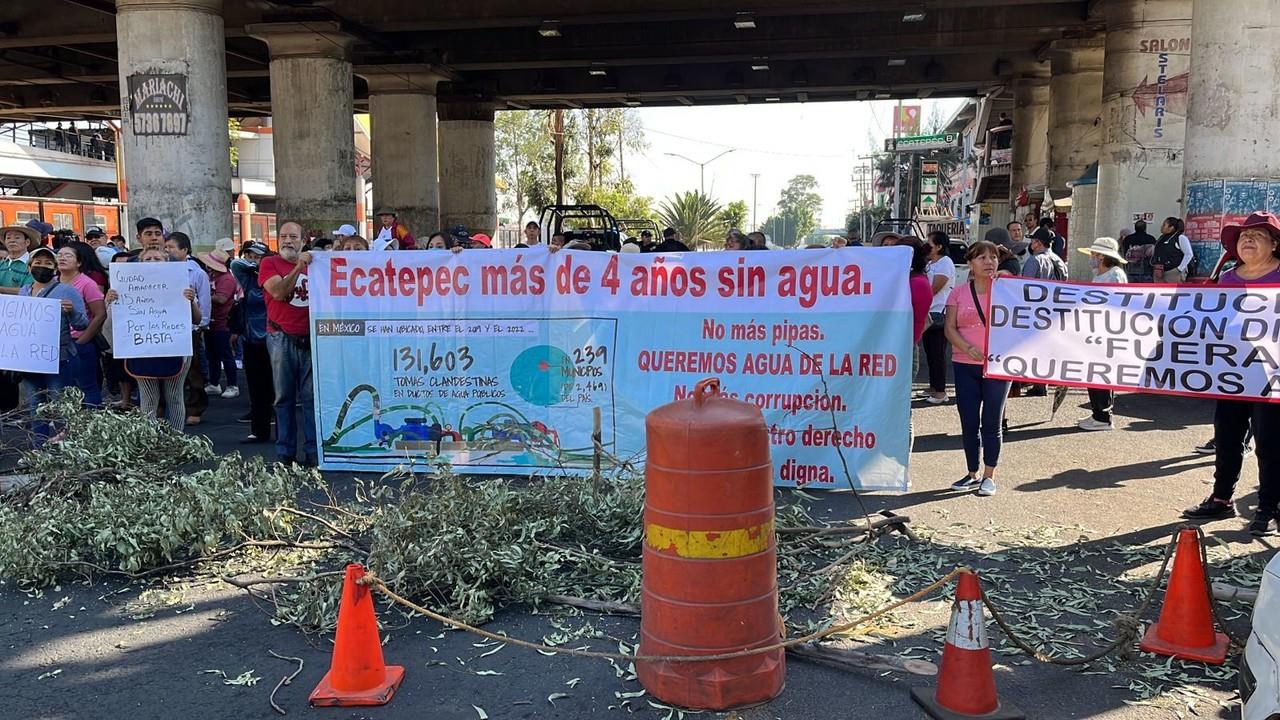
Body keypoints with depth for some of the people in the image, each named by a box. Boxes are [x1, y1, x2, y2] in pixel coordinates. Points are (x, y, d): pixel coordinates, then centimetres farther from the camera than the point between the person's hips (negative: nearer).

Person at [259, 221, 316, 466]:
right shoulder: (269, 263, 4)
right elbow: (278, 292, -12)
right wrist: (298, 267, -17)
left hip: (311, 339, 2)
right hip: (282, 339, -2)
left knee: (312, 397, 1)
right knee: (284, 397, 4)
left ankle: (313, 450, 5)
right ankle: (285, 452, 10)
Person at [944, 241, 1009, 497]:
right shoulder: (959, 293, 5)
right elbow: (950, 328, 0)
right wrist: (967, 348, -16)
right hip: (965, 365, 1)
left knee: (992, 422, 3)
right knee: (969, 422, 6)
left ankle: (989, 476, 12)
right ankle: (972, 473, 19)